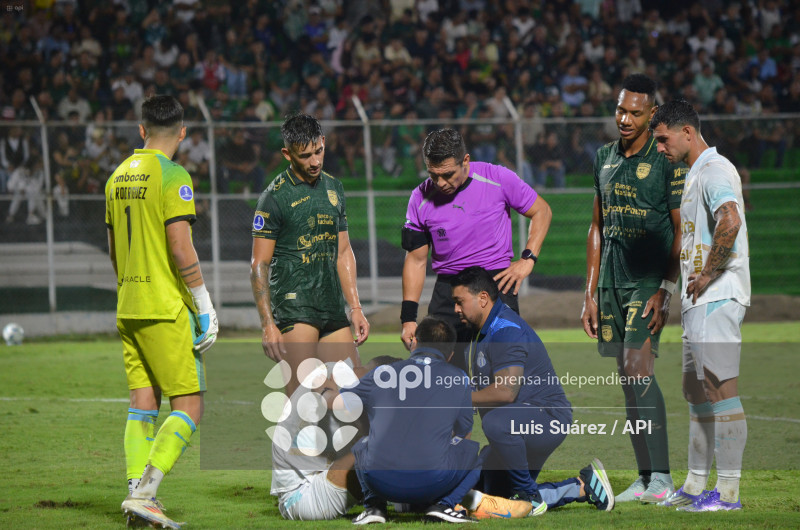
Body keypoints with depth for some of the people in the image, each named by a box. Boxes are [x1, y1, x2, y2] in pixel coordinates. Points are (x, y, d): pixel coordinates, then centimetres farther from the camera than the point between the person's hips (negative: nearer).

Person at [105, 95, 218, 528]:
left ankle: (137, 493, 5)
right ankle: (144, 492, -15)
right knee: (188, 406, -3)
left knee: (142, 403, 10)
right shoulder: (172, 177, -12)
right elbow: (182, 251, -17)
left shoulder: (117, 178, 11)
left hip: (128, 309, 7)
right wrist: (206, 307, -11)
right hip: (166, 309, -7)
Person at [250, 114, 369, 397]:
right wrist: (267, 325, -14)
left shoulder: (333, 188, 14)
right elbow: (259, 265, -7)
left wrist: (355, 307, 14)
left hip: (333, 308, 7)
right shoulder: (275, 197, -6)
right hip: (294, 307, -7)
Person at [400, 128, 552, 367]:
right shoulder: (421, 199, 0)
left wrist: (527, 259, -3)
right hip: (447, 292, 2)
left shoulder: (498, 179, -6)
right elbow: (416, 259, 8)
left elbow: (542, 211, 9)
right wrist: (408, 318, 2)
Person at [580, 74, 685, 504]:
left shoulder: (667, 162, -7)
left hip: (649, 280, -6)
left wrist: (666, 291, -16)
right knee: (627, 379, 5)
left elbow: (682, 233, -8)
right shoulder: (605, 158, 13)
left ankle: (662, 477, -15)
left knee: (638, 369, -17)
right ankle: (645, 478, 9)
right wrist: (590, 294, 14)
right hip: (612, 282, 6)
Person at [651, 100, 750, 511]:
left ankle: (728, 491, -10)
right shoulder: (695, 174, 19)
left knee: (721, 387, -10)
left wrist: (707, 275, -21)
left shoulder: (715, 171, -14)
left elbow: (730, 222, -31)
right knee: (695, 389, 14)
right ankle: (695, 485, 20)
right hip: (699, 299, 11)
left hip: (717, 297, -11)